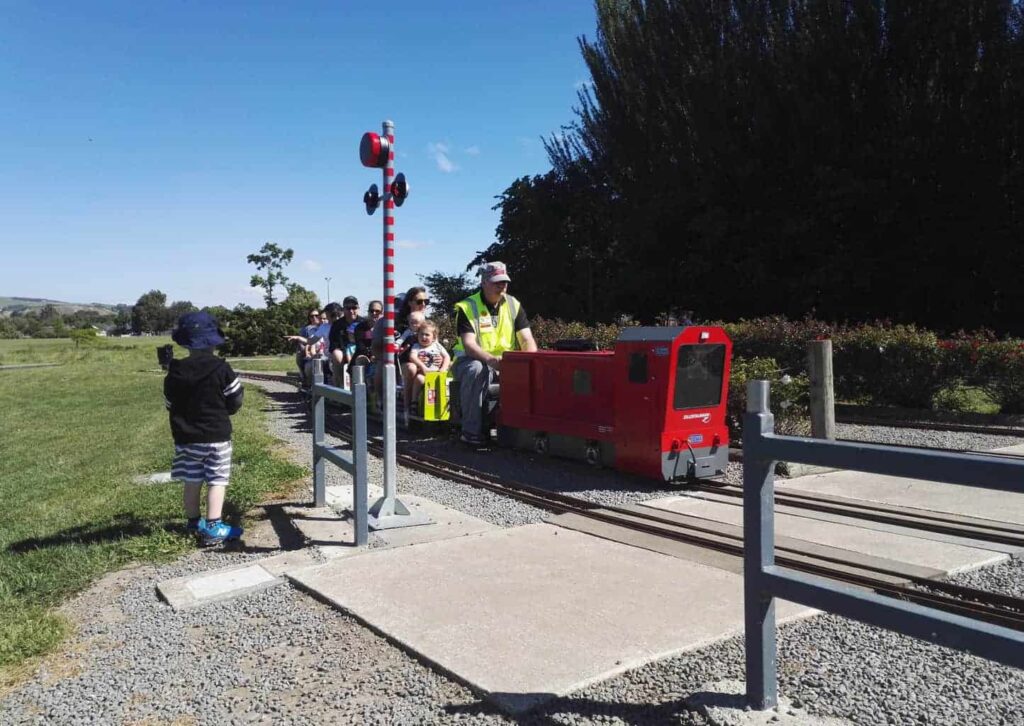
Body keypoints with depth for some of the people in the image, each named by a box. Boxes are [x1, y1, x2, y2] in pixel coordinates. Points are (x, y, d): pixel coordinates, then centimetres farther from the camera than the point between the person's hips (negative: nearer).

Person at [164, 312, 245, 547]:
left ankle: (194, 522, 29)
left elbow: (169, 403, 5)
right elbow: (236, 399, -5)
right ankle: (212, 528, -3)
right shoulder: (221, 368, -13)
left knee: (192, 482, 15)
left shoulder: (175, 370, -5)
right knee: (216, 481, 1)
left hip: (186, 436, 4)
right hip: (217, 434, -3)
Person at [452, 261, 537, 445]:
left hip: (507, 362, 4)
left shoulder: (514, 305, 5)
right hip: (472, 360, -3)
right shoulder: (467, 307, -9)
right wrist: (491, 360, -41)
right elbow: (469, 345, -21)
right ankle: (472, 431, -28)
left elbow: (527, 340, -2)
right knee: (476, 369, -38)